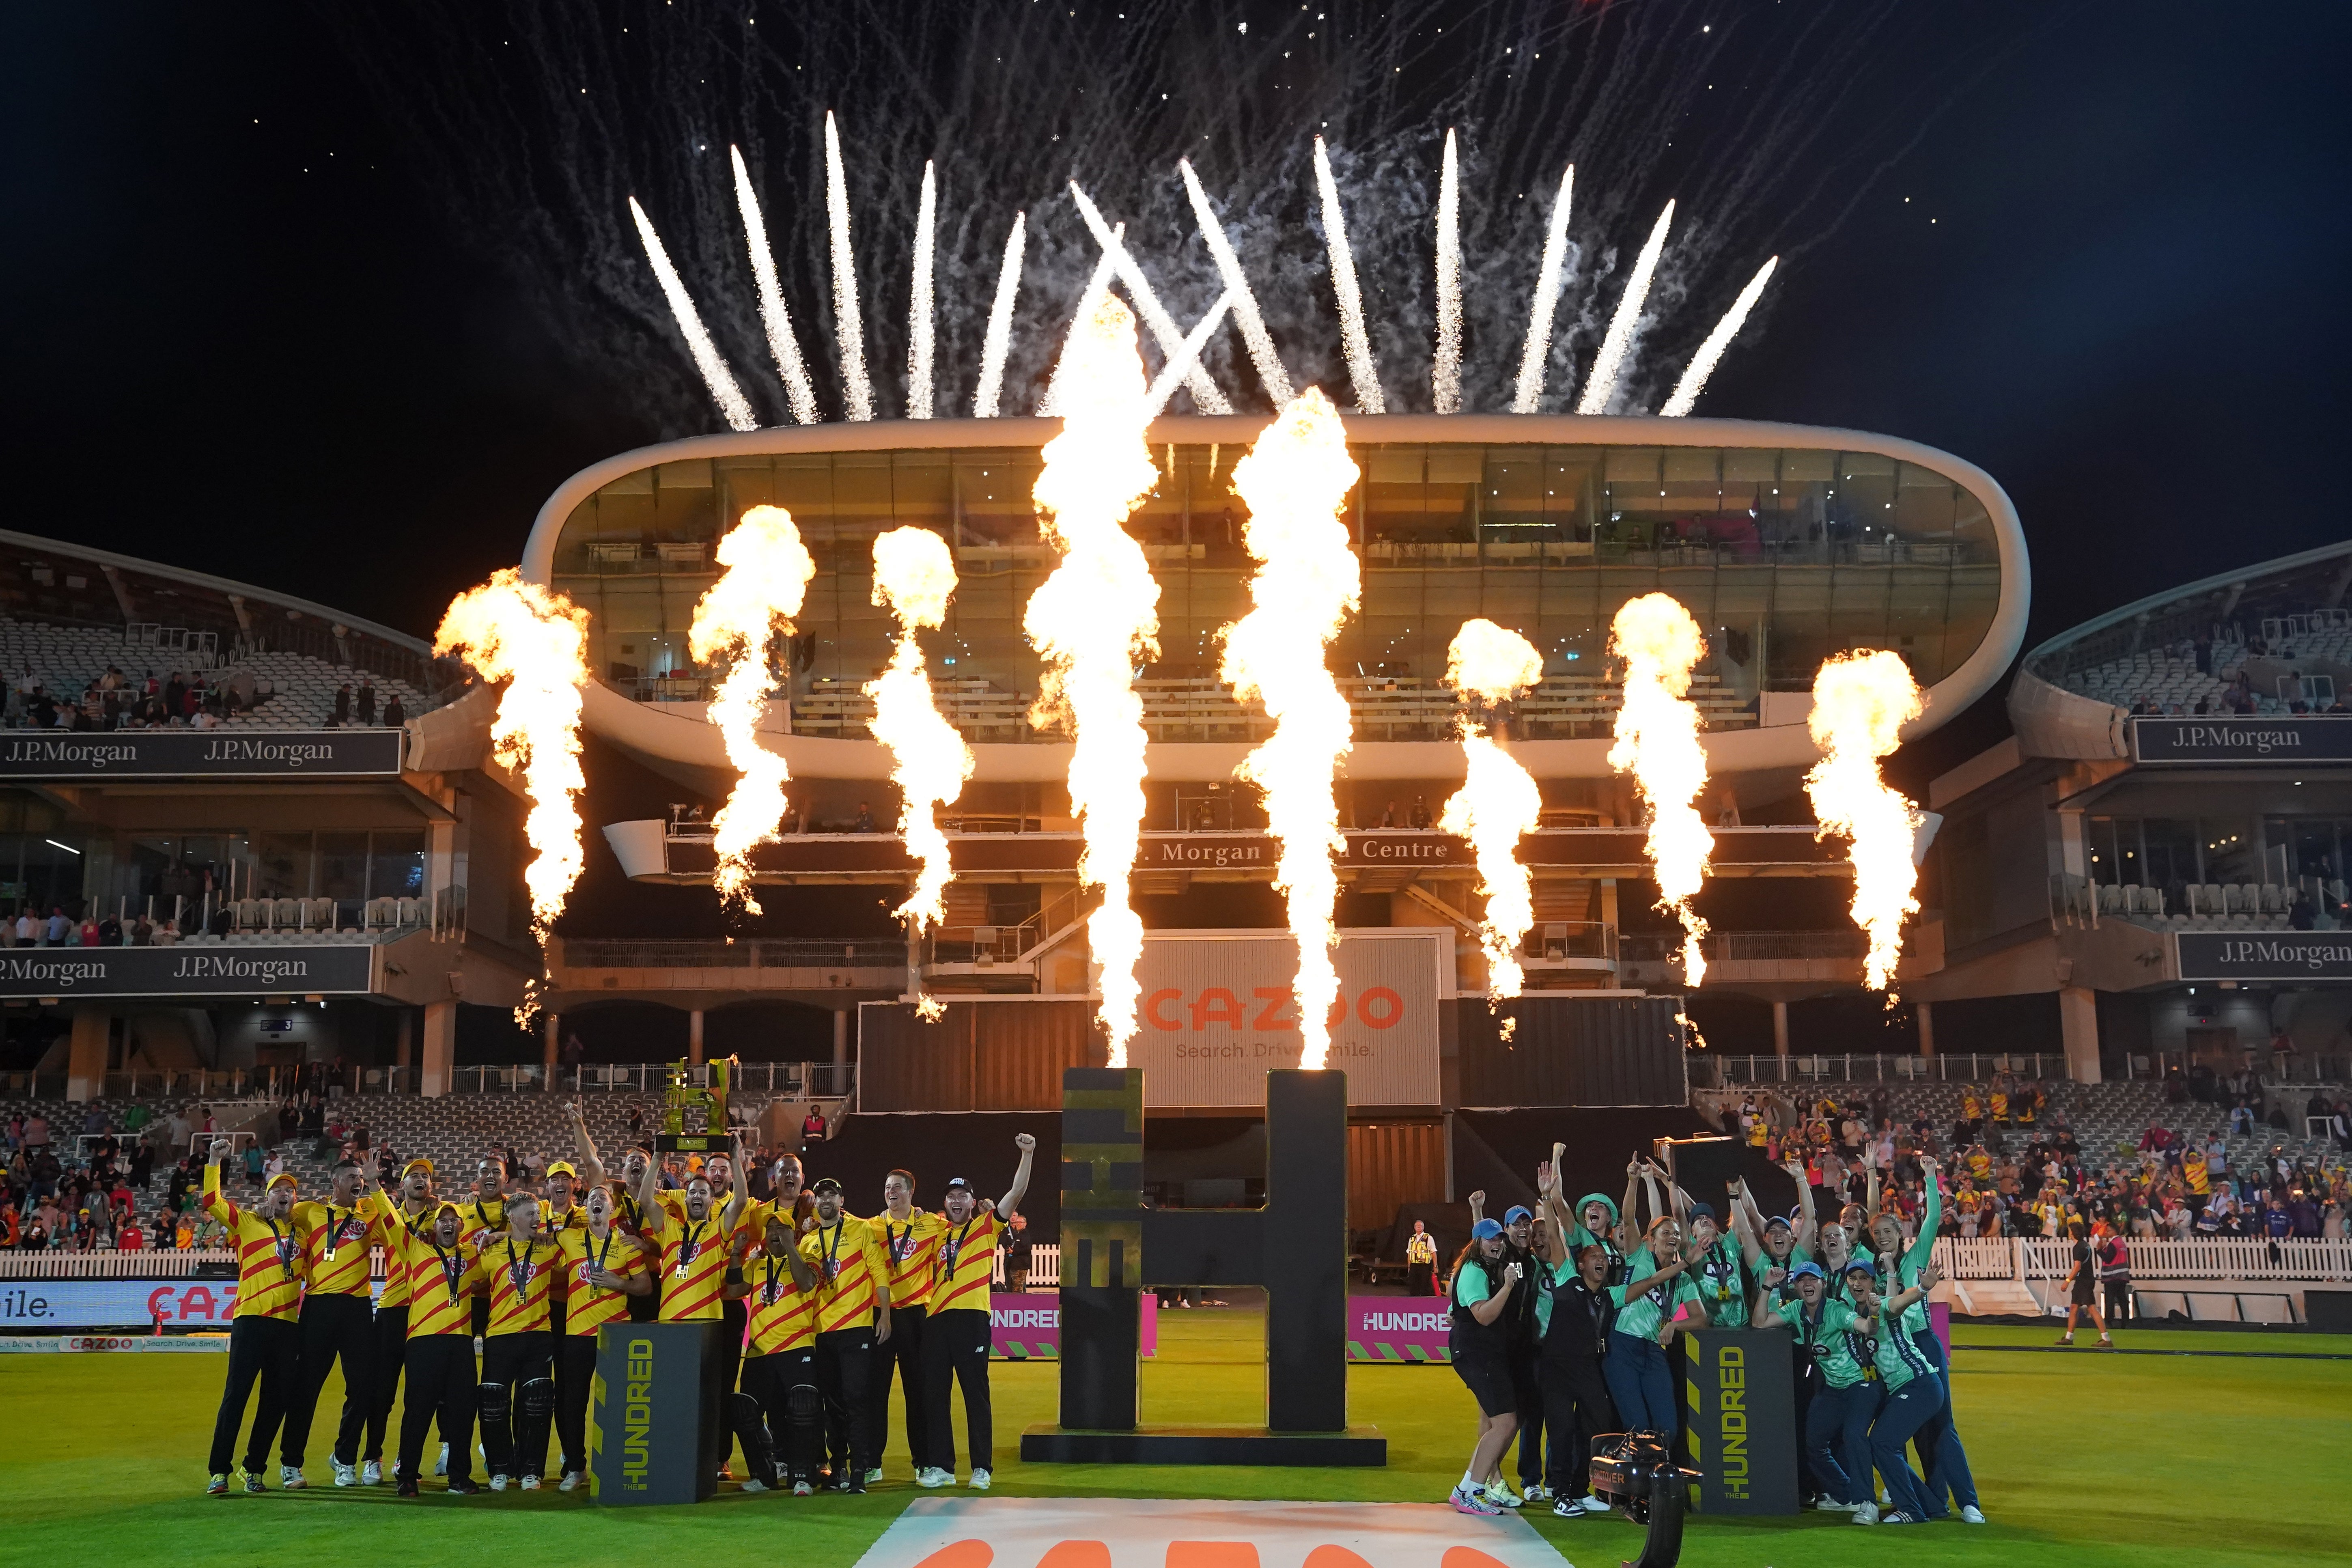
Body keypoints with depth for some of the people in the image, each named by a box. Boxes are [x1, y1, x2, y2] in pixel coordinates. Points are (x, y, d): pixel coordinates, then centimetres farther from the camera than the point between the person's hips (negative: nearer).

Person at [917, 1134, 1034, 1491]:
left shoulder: (986, 1227, 7)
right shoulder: (939, 1236, 20)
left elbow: (1017, 1193, -4)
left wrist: (1027, 1155, -16)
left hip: (971, 1317, -5)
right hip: (937, 1318, 5)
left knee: (976, 1394, -3)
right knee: (934, 1395, 6)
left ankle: (982, 1469, 2)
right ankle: (941, 1467, 14)